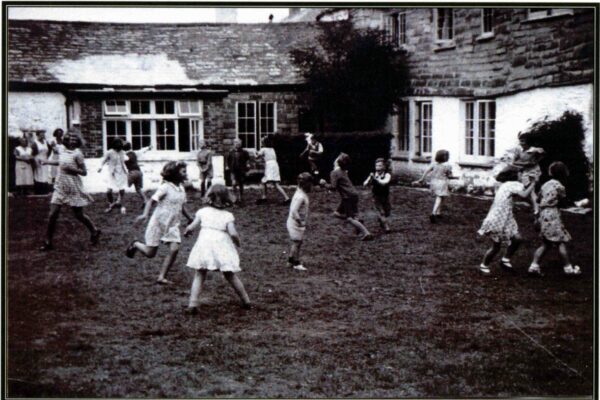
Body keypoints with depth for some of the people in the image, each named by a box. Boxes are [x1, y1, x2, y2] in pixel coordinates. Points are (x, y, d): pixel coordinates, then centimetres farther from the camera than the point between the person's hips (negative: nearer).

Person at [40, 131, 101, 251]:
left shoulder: (77, 154, -9)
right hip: (60, 187, 5)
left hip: (73, 188, -5)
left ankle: (95, 232, 28)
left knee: (79, 215, 3)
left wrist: (71, 169, -22)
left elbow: (84, 172, -10)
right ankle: (48, 242, 5)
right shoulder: (63, 152, 7)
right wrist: (49, 162, 33)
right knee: (52, 214, -2)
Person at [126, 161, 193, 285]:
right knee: (150, 253, 1)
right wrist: (145, 214, -34)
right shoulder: (165, 187, -16)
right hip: (158, 223, -6)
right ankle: (136, 245, 34)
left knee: (174, 249, -13)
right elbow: (151, 201, -19)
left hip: (172, 225, 6)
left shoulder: (181, 188, 6)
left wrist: (189, 218, 26)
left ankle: (161, 277, -3)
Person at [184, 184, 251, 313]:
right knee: (231, 276, 15)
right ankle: (246, 301, 24)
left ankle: (193, 304, -8)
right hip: (222, 247, 1)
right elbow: (233, 233, -10)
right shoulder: (228, 215, 3)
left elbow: (191, 227, 2)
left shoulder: (203, 211, 5)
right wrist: (237, 242, 10)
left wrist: (186, 232, 24)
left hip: (204, 244, -1)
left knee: (199, 276, 6)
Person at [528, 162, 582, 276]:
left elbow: (539, 199, 14)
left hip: (543, 215, 8)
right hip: (553, 215, -8)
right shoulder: (559, 186, -9)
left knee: (545, 244, 12)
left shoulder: (545, 185, 13)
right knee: (561, 242, 0)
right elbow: (563, 202, -4)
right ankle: (568, 267, 3)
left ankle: (534, 266, 3)